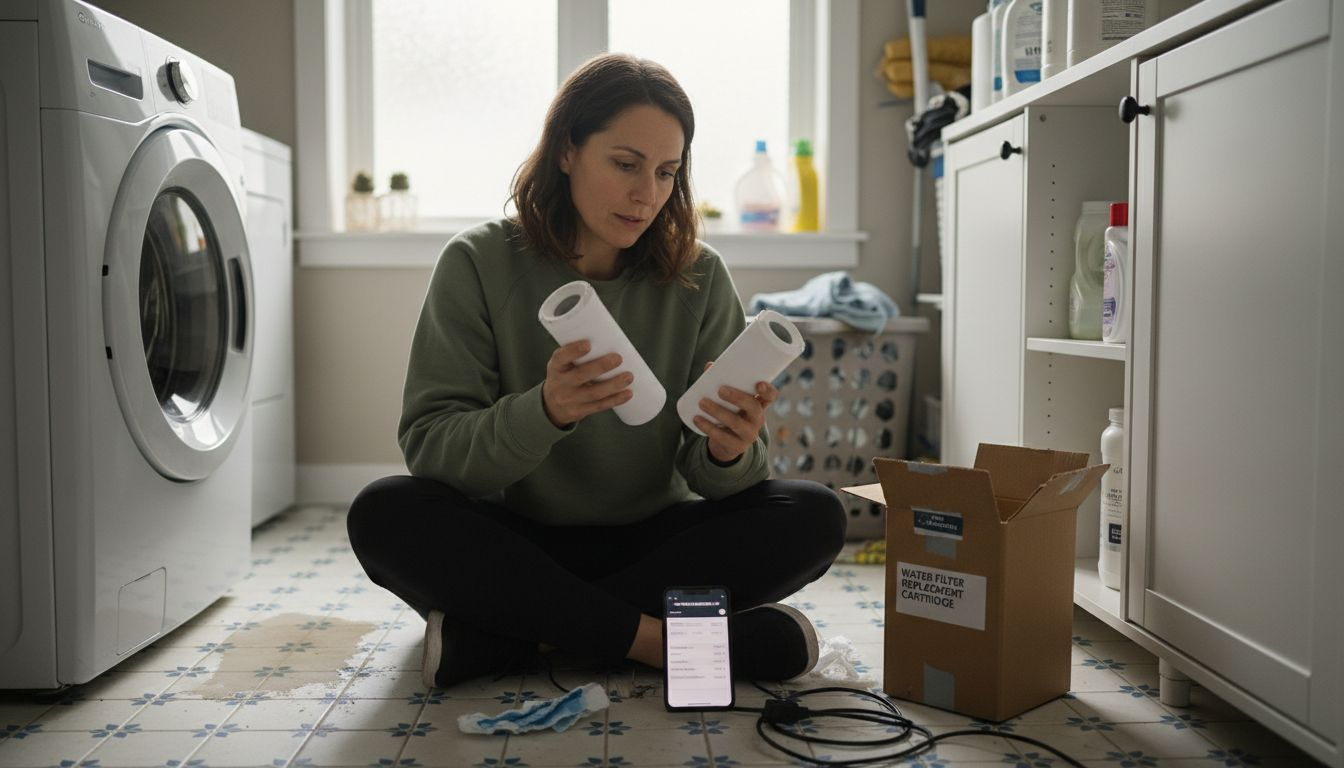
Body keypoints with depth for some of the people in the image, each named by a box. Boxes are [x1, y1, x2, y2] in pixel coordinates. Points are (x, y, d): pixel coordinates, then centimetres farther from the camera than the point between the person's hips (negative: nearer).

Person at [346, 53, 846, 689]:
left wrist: (729, 451, -30)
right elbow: (428, 445, -14)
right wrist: (542, 413, -33)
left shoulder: (697, 277, -3)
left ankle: (502, 631, -23)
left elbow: (710, 476, -4)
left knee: (814, 516, -21)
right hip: (516, 542, -2)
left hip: (649, 540, 2)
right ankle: (655, 638, -26)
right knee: (384, 513, -28)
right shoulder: (480, 264, -7)